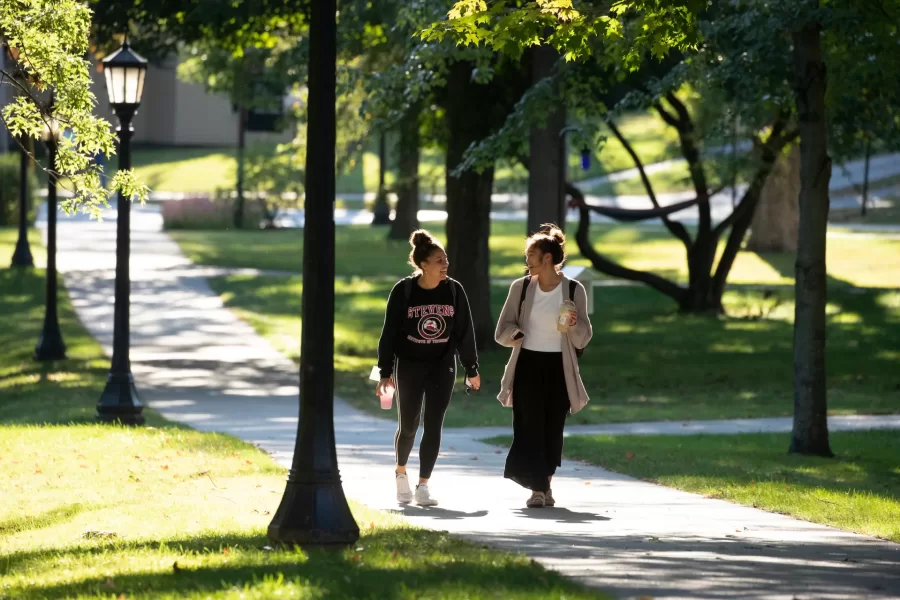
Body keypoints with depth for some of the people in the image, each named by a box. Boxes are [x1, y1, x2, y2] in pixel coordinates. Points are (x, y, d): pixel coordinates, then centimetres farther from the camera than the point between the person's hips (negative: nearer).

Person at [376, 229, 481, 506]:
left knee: (433, 427, -3)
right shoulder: (403, 291, -11)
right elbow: (389, 332, -6)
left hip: (442, 367, 2)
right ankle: (401, 472, 32)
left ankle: (423, 485, 3)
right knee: (408, 426, 4)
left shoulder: (453, 290, -4)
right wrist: (386, 372, -8)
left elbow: (464, 332, 4)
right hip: (409, 366, -2)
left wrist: (471, 369, 7)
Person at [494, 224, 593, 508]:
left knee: (552, 429, 3)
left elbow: (583, 339, 4)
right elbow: (503, 330, 7)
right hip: (528, 365, 0)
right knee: (529, 427, -7)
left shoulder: (574, 290, -1)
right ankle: (538, 488, -4)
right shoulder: (521, 288, 3)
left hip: (558, 367, 0)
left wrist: (573, 325, -17)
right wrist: (515, 334, -14)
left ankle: (545, 483, 20)